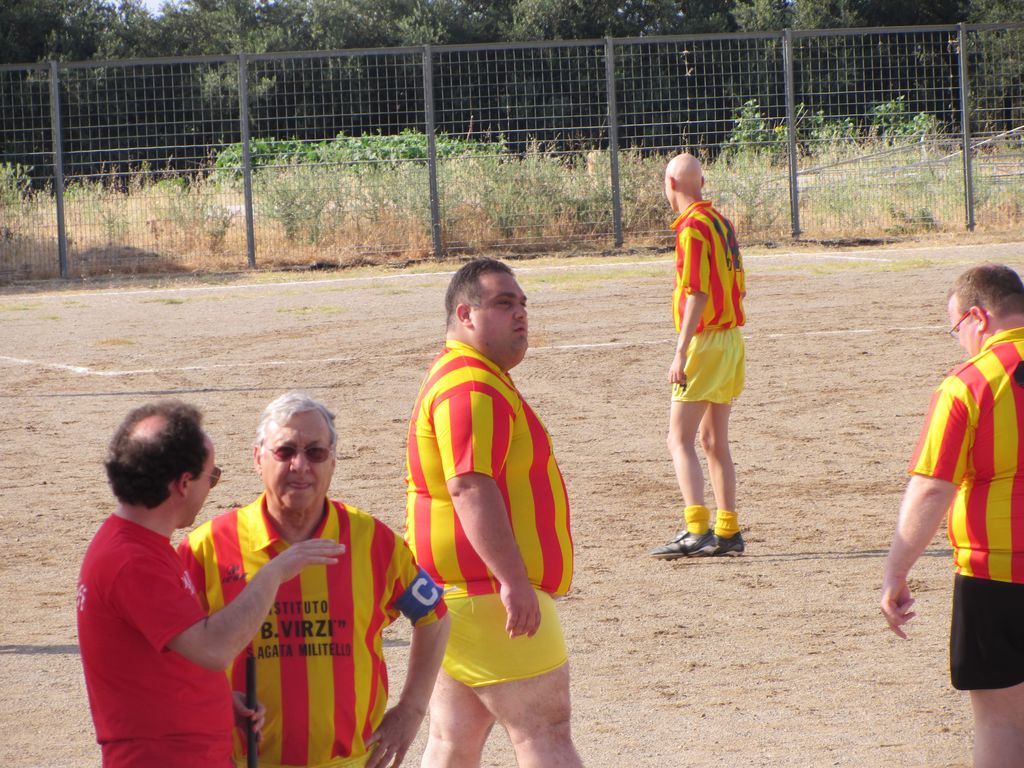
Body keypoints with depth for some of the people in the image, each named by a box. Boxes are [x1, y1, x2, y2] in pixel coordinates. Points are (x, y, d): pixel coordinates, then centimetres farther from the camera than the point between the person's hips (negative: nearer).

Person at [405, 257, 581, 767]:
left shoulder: (460, 377, 19)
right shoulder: (474, 388, -17)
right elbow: (470, 487, -27)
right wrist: (513, 580, -29)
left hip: (461, 593, 11)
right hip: (486, 592, -11)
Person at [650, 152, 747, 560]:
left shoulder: (693, 226, -13)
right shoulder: (721, 222, 13)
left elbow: (697, 293, -21)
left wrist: (681, 352, -22)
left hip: (705, 342, -9)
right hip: (731, 339, 9)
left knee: (680, 439, -10)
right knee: (714, 441, 14)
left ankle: (696, 530, -20)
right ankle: (727, 532, 16)